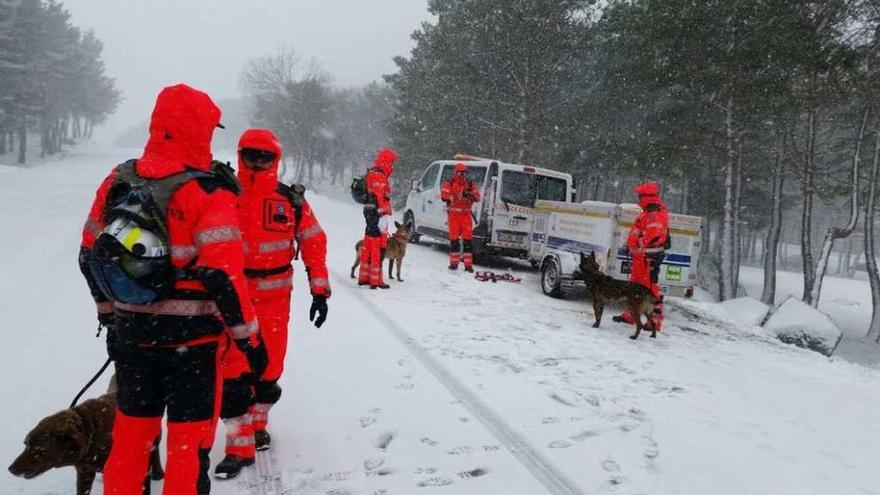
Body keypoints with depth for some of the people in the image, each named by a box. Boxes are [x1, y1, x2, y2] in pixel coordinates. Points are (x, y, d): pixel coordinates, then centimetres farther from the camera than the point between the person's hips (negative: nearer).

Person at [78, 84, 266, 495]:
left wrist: (111, 315, 22)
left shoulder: (117, 181, 2)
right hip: (192, 338, -6)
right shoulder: (208, 192, -17)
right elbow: (223, 274, -22)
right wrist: (249, 336, -12)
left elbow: (90, 255, 10)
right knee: (189, 437, 8)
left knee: (132, 429, 22)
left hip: (131, 333, 6)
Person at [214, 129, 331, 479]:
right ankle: (240, 446, 9)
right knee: (233, 373, -4)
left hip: (275, 298, 1)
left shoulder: (291, 201, 0)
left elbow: (314, 244, 3)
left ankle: (257, 423, 35)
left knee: (269, 368, 10)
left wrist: (320, 290, -1)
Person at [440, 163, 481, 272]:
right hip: (453, 214, -2)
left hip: (466, 214, 2)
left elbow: (477, 197, 3)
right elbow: (444, 196, -12)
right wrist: (458, 197, -19)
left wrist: (470, 195, -18)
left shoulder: (470, 184, 11)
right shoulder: (449, 184, 2)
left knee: (467, 238, -2)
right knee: (454, 238, 3)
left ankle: (468, 264, 2)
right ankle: (454, 263, 12)